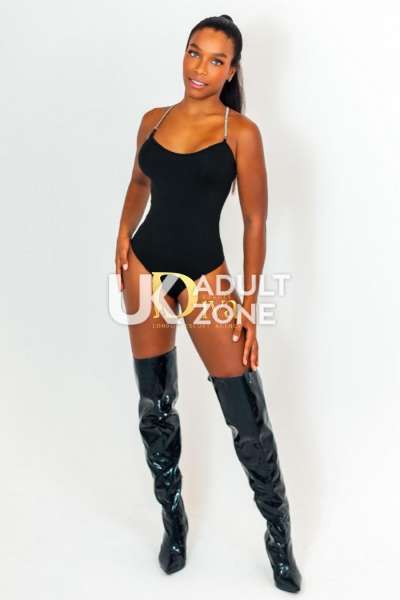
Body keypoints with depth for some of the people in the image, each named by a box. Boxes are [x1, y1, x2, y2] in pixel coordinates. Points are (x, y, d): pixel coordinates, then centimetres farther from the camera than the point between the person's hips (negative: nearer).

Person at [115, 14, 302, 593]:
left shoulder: (241, 132, -6)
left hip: (204, 273, -4)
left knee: (248, 417, -4)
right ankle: (173, 519, 33)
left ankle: (280, 538, 17)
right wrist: (123, 233, 6)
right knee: (155, 405, 11)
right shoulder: (154, 119, 7)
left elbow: (255, 222, -5)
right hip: (146, 265, 4)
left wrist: (249, 306, -9)